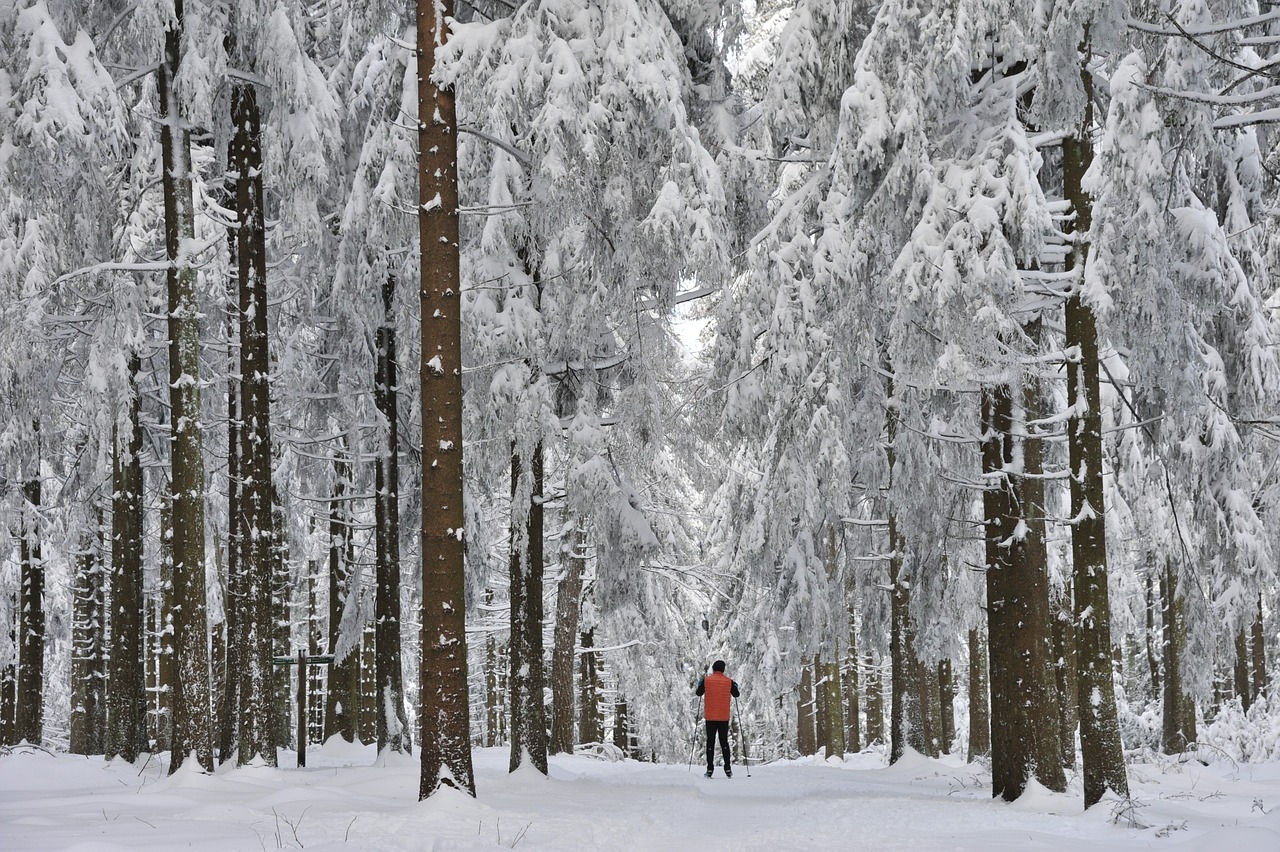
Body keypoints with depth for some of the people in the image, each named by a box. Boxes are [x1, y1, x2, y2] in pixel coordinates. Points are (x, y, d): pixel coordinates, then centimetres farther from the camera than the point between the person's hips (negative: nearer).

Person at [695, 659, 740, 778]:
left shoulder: (706, 680, -5)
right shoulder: (728, 681, -3)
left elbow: (699, 693, 8)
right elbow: (736, 694, 9)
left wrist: (700, 683, 27)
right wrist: (735, 687, 30)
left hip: (710, 717, -1)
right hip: (724, 717, 1)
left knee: (710, 742, 3)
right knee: (724, 742, 9)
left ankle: (710, 769, -3)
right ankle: (728, 768, 2)